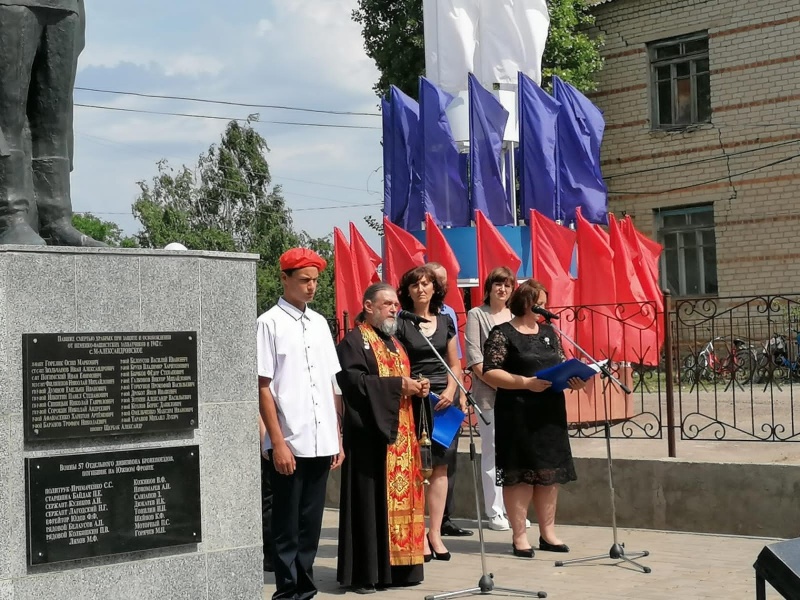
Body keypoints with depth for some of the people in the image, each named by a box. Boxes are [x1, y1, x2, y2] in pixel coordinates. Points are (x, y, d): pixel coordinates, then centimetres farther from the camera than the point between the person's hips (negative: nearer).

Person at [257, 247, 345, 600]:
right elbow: (263, 387, -8)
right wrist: (278, 442, -12)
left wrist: (338, 438, 12)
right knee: (287, 527, 3)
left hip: (321, 443, 5)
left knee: (311, 524, 11)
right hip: (289, 445, -5)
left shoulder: (319, 323, 13)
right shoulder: (270, 323, -5)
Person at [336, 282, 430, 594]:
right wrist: (398, 385, -17)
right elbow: (353, 381, -19)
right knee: (371, 501, -7)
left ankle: (397, 564, 14)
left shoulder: (394, 343, 21)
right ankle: (365, 572, -2)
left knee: (401, 497, 7)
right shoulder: (353, 341, -7)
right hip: (370, 432, -8)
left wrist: (416, 388, 5)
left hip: (400, 433, 8)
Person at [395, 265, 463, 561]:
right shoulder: (400, 324, 1)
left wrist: (451, 391, -1)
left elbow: (455, 365, 15)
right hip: (413, 400, -4)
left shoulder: (446, 322, 13)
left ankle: (435, 532, 9)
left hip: (444, 398, 4)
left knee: (440, 466, 3)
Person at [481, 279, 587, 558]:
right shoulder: (502, 334, -5)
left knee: (550, 471, 9)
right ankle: (520, 536, 4)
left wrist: (574, 379, -3)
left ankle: (548, 532, 19)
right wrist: (526, 383, -21)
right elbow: (490, 373, -11)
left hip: (550, 412, 6)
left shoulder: (548, 332, 15)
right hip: (517, 414, -6)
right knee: (519, 473, -3)